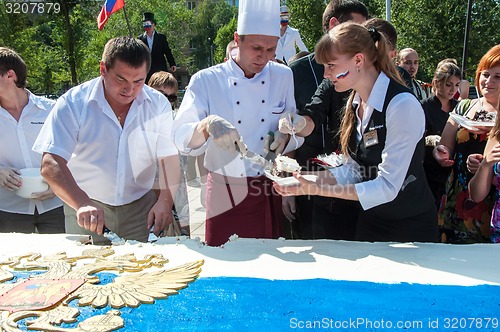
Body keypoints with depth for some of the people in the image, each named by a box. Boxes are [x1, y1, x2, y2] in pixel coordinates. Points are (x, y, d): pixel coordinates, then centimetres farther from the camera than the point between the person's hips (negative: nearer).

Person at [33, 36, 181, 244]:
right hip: (86, 211, -1)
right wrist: (82, 203, -34)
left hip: (141, 209, 2)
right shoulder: (73, 103, -11)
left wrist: (165, 201, -22)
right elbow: (51, 164, -18)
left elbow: (169, 159, -5)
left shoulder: (158, 104, -4)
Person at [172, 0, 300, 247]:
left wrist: (285, 136, -14)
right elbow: (181, 138, -16)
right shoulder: (206, 80, -8)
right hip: (225, 193, -2)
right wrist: (208, 125, -36)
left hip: (270, 190, 3)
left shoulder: (283, 76, 1)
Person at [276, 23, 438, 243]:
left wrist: (318, 190, -26)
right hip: (370, 222, 7)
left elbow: (388, 187, -25)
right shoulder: (355, 103, 0)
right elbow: (356, 170, 3)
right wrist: (307, 178, -10)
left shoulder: (402, 105, -24)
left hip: (411, 228, -6)